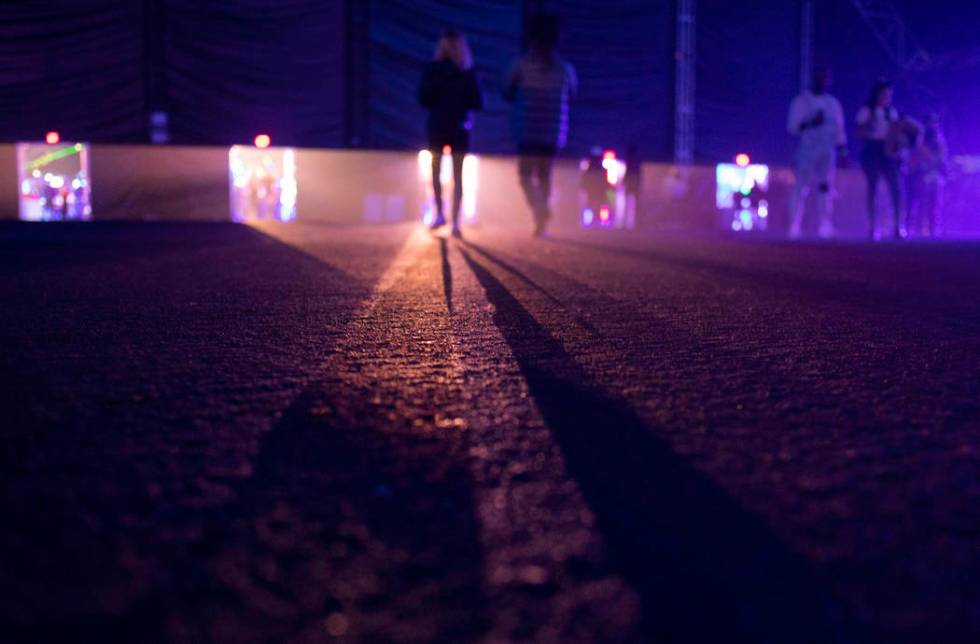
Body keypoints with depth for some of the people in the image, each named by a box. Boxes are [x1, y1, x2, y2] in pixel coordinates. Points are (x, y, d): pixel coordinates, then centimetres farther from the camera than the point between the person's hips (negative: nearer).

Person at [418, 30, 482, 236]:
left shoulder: (432, 69, -6)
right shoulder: (468, 72, -4)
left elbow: (423, 100, -7)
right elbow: (477, 103, -3)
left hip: (437, 126, 0)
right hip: (461, 127, 1)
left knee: (435, 172, 18)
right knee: (457, 177, 4)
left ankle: (440, 213, 10)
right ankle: (455, 223, -1)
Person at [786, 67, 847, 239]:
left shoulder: (833, 103, 14)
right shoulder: (801, 101, 1)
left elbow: (840, 129, 14)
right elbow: (792, 127, -5)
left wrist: (844, 152, 7)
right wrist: (810, 123, -21)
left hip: (827, 152, 4)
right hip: (807, 151, -4)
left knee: (826, 189, -1)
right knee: (802, 189, -7)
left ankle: (826, 228, -2)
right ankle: (795, 228, -7)